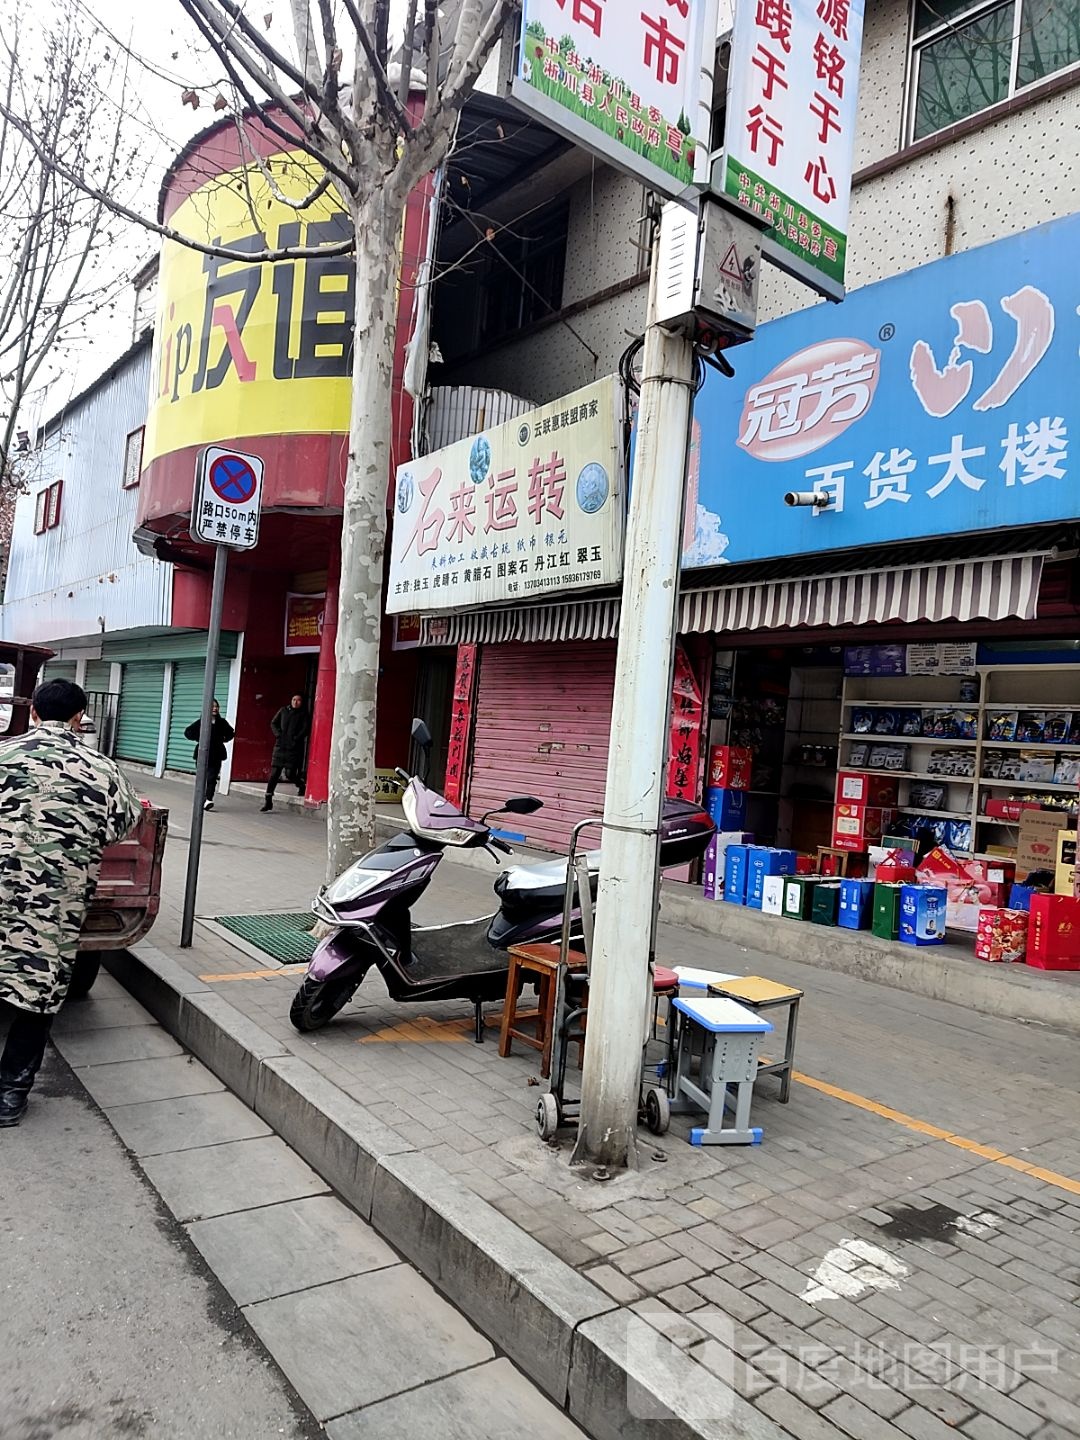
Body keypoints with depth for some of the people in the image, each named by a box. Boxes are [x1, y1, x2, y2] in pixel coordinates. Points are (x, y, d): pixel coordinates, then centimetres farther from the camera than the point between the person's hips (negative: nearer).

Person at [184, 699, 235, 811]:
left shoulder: (222, 722, 5)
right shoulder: (201, 721, -1)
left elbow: (231, 733, 22)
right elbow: (188, 732, 2)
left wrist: (224, 740, 8)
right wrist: (198, 739, -4)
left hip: (216, 755, 0)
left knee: (212, 778, -10)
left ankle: (208, 800, -16)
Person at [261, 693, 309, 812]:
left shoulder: (303, 714, 2)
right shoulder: (283, 710, 12)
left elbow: (305, 729, -6)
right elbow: (273, 723, 16)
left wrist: (296, 739, -16)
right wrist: (278, 733, -1)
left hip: (294, 749, -3)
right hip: (280, 746, 3)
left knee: (289, 774, -5)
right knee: (274, 773, -1)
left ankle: (301, 786, 28)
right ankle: (268, 800, 2)